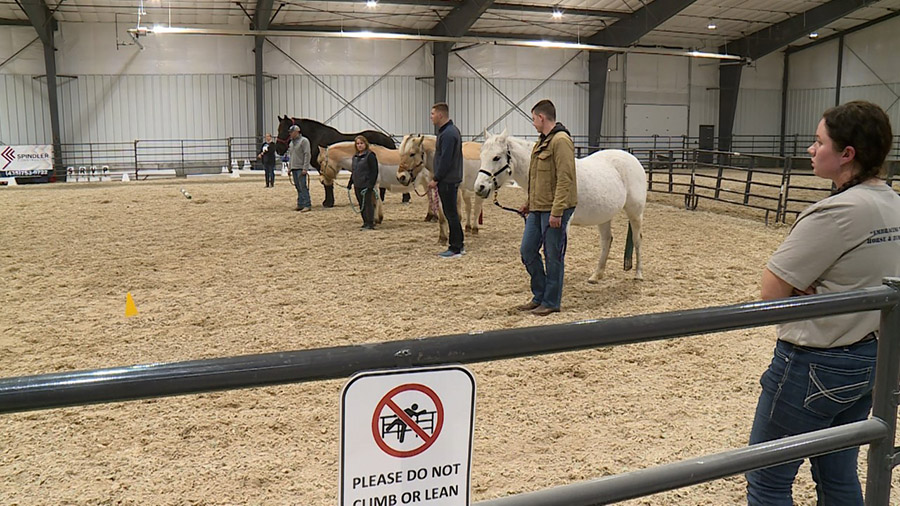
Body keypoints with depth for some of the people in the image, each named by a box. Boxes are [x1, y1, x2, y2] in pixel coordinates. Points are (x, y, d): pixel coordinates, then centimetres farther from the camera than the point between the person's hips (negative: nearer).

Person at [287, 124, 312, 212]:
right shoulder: (291, 142, 17)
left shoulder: (304, 141, -8)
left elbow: (307, 155, -14)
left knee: (303, 187, -11)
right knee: (298, 187, 10)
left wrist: (305, 168, -20)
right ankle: (300, 205, 14)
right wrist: (289, 168, 18)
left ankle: (307, 205, -10)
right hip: (294, 168, 8)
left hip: (301, 168, -8)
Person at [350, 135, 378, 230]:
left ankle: (370, 224, -2)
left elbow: (374, 171, -14)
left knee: (368, 203, -6)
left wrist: (371, 184, -21)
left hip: (366, 185, -8)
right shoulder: (355, 156, 14)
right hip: (357, 185, 8)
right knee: (361, 204, 12)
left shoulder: (370, 155, -10)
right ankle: (365, 223, 20)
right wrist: (350, 183, 16)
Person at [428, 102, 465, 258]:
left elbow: (445, 160, -22)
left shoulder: (448, 134, -18)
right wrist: (437, 178, 19)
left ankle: (455, 248, 0)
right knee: (451, 213, 15)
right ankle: (458, 245, 21)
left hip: (447, 181, -11)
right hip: (450, 179, 11)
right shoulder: (449, 131, 16)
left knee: (451, 213, -5)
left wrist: (436, 179, -17)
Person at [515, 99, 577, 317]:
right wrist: (529, 203, 24)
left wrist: (556, 211, -24)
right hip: (537, 209, 10)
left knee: (553, 256, 1)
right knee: (527, 251, 12)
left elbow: (565, 179, -21)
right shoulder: (543, 141, 16)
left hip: (554, 210, -10)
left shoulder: (561, 141, -15)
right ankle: (539, 296, 24)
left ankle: (551, 302, 12)